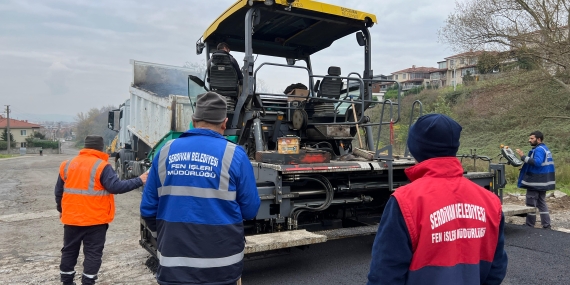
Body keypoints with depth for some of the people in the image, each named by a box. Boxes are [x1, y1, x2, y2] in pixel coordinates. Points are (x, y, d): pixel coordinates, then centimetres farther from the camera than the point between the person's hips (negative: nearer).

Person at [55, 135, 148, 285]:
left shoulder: (67, 165, 7)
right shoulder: (102, 166, -12)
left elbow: (59, 191, 14)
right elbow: (116, 187, -20)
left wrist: (61, 210, 28)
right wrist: (139, 181, -14)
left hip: (71, 218, 5)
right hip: (95, 220, -5)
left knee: (69, 251, 19)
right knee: (93, 254, 5)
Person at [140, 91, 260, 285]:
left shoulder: (166, 151, -1)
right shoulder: (234, 155, -10)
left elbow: (148, 209, 3)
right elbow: (250, 210, -7)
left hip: (173, 264, 3)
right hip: (220, 265, -2)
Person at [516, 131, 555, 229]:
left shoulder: (539, 149, -16)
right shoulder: (545, 149, 16)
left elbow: (537, 162, -31)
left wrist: (523, 157, -31)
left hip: (535, 182, -10)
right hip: (543, 182, 10)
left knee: (531, 204, -2)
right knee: (542, 203, 15)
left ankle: (529, 226, 4)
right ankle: (546, 225, 17)